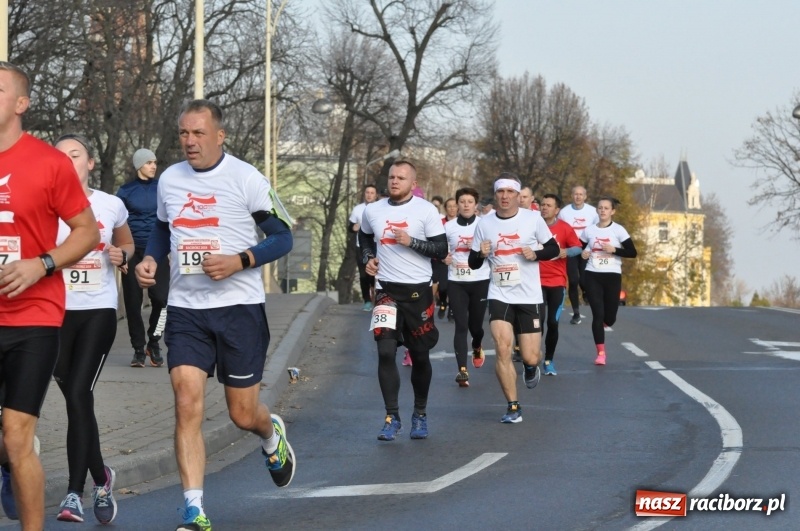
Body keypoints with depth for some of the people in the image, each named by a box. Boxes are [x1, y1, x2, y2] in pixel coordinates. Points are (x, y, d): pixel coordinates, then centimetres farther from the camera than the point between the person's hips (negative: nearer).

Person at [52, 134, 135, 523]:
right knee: (75, 400, 6)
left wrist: (122, 255, 0)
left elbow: (128, 244, 21)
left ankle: (75, 492, -10)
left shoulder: (111, 206, 4)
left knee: (78, 396, -13)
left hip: (98, 311, -1)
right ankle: (100, 477, 29)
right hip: (57, 310, 1)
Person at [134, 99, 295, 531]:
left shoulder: (246, 179, -8)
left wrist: (239, 261, -20)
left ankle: (273, 437, 44)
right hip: (185, 309, 3)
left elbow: (282, 237, -4)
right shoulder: (169, 180, 6)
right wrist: (150, 259, 3)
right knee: (187, 406, -11)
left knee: (244, 414, 5)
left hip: (239, 306, -3)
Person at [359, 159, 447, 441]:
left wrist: (411, 241, -19)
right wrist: (368, 257, 8)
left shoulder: (426, 210, -6)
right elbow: (364, 236, 26)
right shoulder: (373, 211, 5)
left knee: (420, 355, 8)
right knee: (386, 352, -11)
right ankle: (392, 417, -5)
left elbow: (441, 250, -8)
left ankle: (420, 414, 26)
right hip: (386, 290, 2)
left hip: (418, 290, -2)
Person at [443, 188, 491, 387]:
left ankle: (477, 348, 46)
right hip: (456, 282, 0)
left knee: (475, 324, 10)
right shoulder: (448, 227, 3)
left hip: (480, 281, 0)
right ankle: (462, 370, -13)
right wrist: (444, 257, -9)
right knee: (461, 325, -10)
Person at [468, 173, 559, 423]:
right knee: (502, 348, -16)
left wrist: (536, 254, -16)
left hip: (529, 297, -1)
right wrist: (481, 254, -16)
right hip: (499, 295, 1)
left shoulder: (533, 219, -3)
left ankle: (531, 366, 37)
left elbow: (554, 248, 4)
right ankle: (513, 407, -4)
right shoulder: (485, 223, 1)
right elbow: (473, 263, 7)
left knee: (530, 357, -3)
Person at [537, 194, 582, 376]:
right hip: (537, 281, 0)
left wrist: (566, 252, -17)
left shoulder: (564, 228, -2)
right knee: (538, 320, -12)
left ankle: (549, 360, 16)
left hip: (558, 282, 0)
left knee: (553, 322, 1)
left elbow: (578, 248, 1)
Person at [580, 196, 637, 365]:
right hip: (593, 276, 1)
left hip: (612, 276, -1)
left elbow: (632, 252, -7)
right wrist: (583, 254, -6)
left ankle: (602, 324, 42)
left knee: (609, 318, 4)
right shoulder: (589, 230, 4)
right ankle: (601, 353, -3)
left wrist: (614, 250, -19)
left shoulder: (618, 230, -4)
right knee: (597, 314, -8)